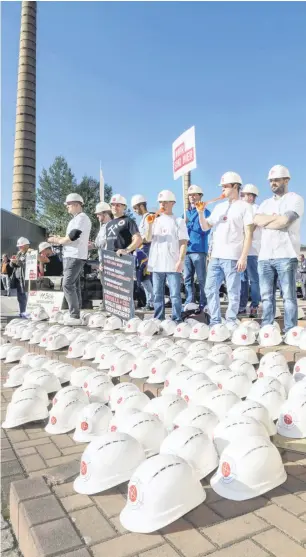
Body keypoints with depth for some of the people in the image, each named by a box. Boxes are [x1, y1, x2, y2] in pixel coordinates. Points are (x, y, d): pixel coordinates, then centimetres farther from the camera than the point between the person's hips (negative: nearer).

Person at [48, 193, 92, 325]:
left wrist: (58, 241, -5)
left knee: (67, 285, -14)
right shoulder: (76, 219, 22)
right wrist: (59, 239, 8)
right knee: (74, 285, 9)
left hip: (75, 256, -10)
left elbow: (72, 236, -20)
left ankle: (75, 316, -13)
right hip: (70, 256, 10)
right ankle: (75, 314, 13)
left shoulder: (81, 218, -11)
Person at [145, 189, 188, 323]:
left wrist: (180, 260, -11)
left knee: (175, 294, -4)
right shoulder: (156, 220, 13)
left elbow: (183, 242, -2)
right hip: (157, 264, 4)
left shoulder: (179, 221, 3)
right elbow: (148, 239, 6)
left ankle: (177, 320, 2)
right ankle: (158, 319, 18)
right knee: (157, 294, 10)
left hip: (172, 264, -4)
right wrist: (150, 225, -10)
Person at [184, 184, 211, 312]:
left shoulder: (205, 212, 2)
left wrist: (189, 223, -10)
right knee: (187, 279, 7)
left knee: (201, 279, -2)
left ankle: (203, 304, 3)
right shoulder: (186, 213, 19)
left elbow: (206, 230, -9)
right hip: (186, 250, 6)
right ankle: (189, 304, 13)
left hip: (199, 250, -6)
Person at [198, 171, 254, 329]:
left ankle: (230, 323, 8)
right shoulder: (219, 207, 19)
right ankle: (215, 322, 14)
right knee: (210, 290, 5)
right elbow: (205, 227, 20)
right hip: (215, 257, 6)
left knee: (233, 292, -2)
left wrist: (243, 257, -13)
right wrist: (200, 213, 1)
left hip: (232, 257, -6)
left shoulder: (244, 207, 2)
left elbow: (248, 234, -4)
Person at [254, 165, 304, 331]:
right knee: (266, 296, 4)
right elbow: (256, 220, 3)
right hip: (264, 257, 6)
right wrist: (276, 217, -6)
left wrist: (265, 223, 1)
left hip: (286, 256, -5)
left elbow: (284, 221, -13)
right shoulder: (266, 203, 22)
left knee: (289, 296, -3)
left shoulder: (294, 199, 4)